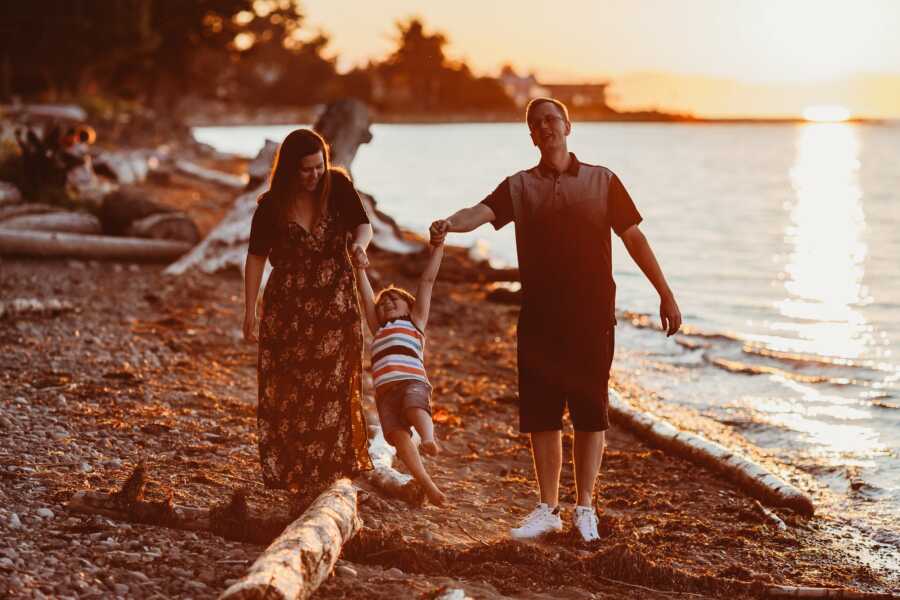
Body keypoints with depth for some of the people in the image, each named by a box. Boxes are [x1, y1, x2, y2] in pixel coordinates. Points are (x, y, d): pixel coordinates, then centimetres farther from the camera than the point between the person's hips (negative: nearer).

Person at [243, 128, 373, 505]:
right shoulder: (272, 206, -8)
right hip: (288, 308, 0)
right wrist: (249, 312, -2)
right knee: (289, 393, 3)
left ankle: (323, 478, 7)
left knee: (331, 390, -2)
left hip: (335, 304, 0)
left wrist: (359, 243, -25)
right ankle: (295, 473, 17)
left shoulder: (338, 186, -7)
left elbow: (363, 224, 0)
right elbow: (256, 258, -1)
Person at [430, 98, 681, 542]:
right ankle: (548, 509, 16)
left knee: (590, 412, 2)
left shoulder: (602, 181, 6)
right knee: (541, 414, 4)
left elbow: (634, 239, 6)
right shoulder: (519, 186, 7)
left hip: (592, 314, -1)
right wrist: (449, 223, -34)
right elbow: (480, 213, -11)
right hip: (539, 317, 1)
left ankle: (585, 507, 14)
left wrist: (666, 294, 3)